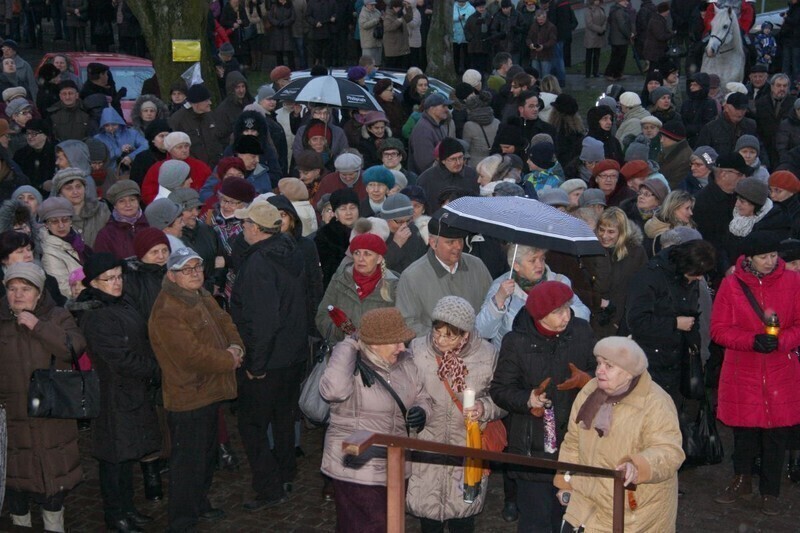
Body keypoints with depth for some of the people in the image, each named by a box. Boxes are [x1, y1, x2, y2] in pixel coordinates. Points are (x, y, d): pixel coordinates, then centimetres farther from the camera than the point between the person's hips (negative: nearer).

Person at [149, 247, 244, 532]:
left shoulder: (201, 296, 8)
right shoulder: (166, 312, -25)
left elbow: (224, 321, 12)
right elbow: (192, 355, -29)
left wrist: (235, 345, -10)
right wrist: (229, 361, -17)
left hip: (209, 391, 10)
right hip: (187, 398, -10)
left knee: (207, 454, 24)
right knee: (188, 462, 1)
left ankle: (200, 504, 41)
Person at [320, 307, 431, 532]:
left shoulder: (404, 364, 4)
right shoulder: (352, 367, -16)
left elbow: (422, 398, 18)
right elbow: (334, 390, -38)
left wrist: (421, 412, -6)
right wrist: (348, 347, -26)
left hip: (394, 469, 7)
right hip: (357, 470, -7)